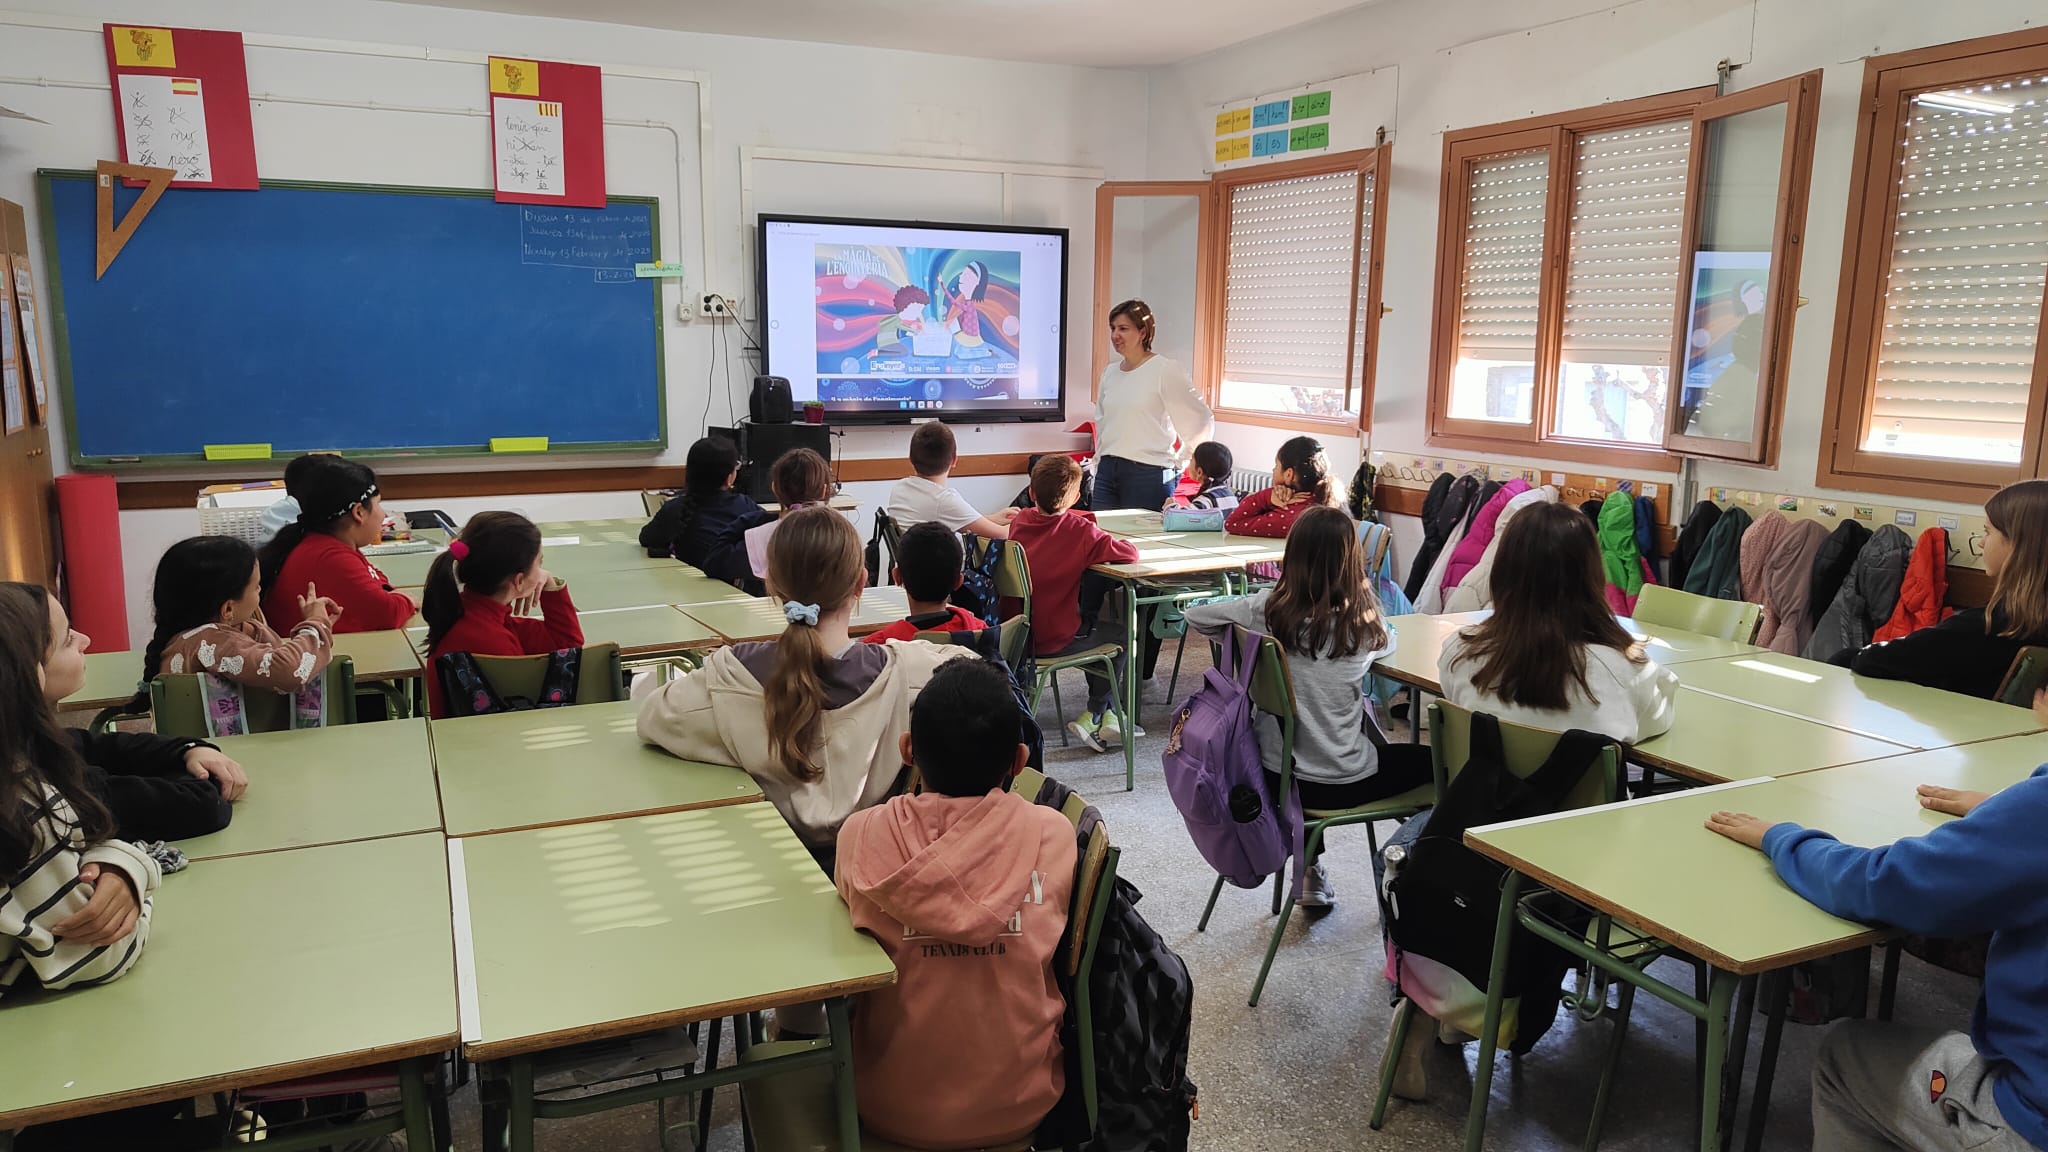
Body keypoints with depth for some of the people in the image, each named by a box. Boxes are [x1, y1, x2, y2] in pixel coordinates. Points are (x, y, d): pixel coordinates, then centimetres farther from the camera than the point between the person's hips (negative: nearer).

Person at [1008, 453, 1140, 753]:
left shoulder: (1019, 522, -1)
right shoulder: (1079, 529, -19)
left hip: (1016, 634, 6)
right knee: (1122, 633, 20)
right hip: (1054, 641, -6)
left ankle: (1101, 716, 36)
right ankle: (1093, 716, 22)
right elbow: (1129, 552, -20)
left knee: (1096, 626, 31)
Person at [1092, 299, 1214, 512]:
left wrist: (1178, 462, -2)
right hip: (1107, 471, 6)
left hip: (1148, 475, -6)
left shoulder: (1166, 371, -7)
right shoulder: (1109, 373, 12)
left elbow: (1202, 420, -4)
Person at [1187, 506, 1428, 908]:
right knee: (1431, 759, 21)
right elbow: (1388, 643, 10)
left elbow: (1195, 615, 3)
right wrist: (1361, 591, 1)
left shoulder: (1266, 610, -11)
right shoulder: (1361, 619, -14)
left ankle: (1310, 873, 36)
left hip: (1277, 773, 3)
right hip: (1344, 783, -3)